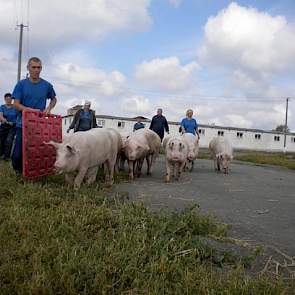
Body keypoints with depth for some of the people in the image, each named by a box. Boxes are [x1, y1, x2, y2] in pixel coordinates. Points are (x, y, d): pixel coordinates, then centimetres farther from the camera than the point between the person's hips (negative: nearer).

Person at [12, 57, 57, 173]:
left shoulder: (47, 85, 4)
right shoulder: (21, 84, 0)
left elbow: (54, 99, 20)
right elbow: (16, 104, -3)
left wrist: (49, 108, 0)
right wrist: (31, 110, -18)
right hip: (23, 123, -1)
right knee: (18, 154, -2)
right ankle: (18, 172, 23)